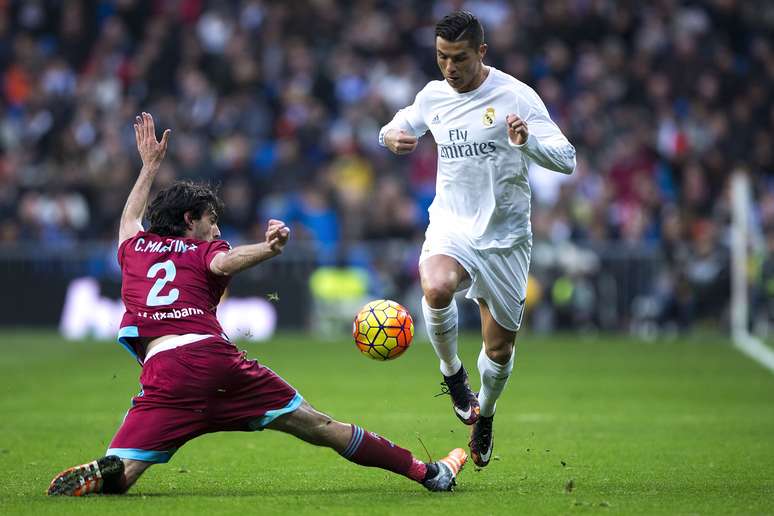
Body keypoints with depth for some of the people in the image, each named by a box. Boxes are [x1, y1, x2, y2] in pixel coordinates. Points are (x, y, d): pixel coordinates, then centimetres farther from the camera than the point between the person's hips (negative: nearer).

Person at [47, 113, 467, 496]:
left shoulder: (134, 247, 26)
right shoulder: (202, 251, 17)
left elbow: (130, 218, 49)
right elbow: (223, 263, -8)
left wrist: (150, 166, 62)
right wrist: (269, 249, -24)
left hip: (163, 371, 1)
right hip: (218, 358, -1)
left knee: (119, 475, -5)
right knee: (319, 427, 7)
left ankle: (103, 474, -41)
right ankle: (425, 472, 11)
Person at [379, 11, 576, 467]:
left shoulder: (515, 96, -11)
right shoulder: (432, 96, 2)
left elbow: (567, 160, -14)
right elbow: (401, 126, 23)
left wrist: (528, 140, -34)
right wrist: (391, 136, -2)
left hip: (505, 237, -1)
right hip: (450, 225, 2)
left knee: (500, 349, 6)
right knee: (437, 289, -33)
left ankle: (484, 413, 38)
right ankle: (452, 373, -6)